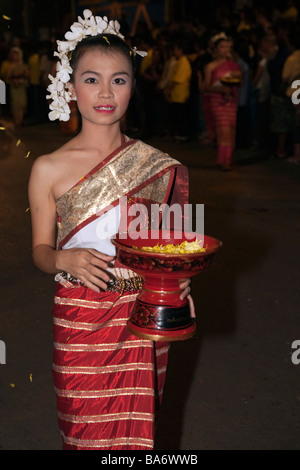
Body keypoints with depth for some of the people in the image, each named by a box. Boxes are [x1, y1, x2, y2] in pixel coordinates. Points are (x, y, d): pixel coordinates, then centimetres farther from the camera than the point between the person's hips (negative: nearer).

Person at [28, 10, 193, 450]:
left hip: (144, 314, 1)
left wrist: (179, 277, -10)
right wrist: (65, 259, -19)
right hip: (79, 318, -1)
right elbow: (40, 250, 2)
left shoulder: (158, 165, 0)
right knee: (84, 430, 11)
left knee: (136, 430, 10)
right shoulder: (49, 169, -4)